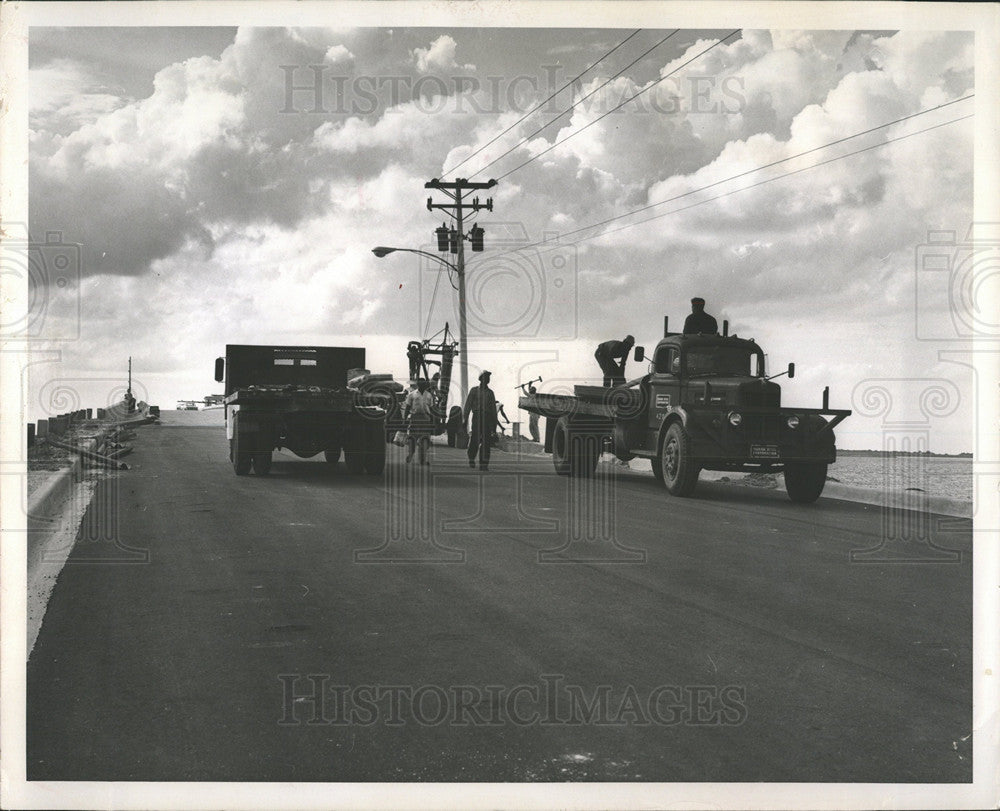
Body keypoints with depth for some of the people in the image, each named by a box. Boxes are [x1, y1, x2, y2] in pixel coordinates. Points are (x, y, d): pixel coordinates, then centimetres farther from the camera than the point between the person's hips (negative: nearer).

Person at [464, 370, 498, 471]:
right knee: (475, 440, -6)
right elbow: (467, 405, 3)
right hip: (477, 416, -2)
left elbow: (493, 409, 18)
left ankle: (483, 465, -8)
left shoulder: (490, 392, 16)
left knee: (485, 442, -7)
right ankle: (471, 459, 21)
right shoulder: (474, 391, 8)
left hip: (487, 418, 2)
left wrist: (494, 425, 14)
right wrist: (465, 419, -8)